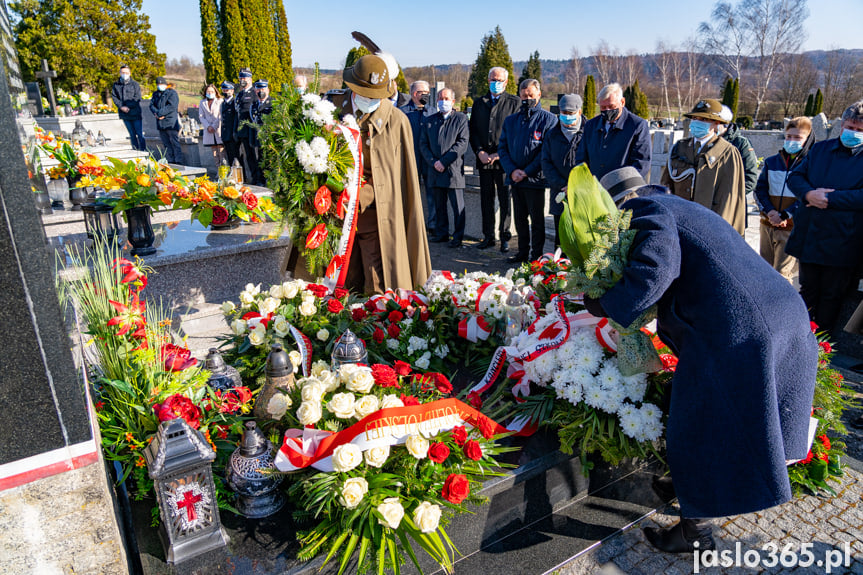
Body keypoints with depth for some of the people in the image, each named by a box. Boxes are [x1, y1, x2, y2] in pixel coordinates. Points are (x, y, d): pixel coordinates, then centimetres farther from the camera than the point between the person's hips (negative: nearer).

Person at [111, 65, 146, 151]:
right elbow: (114, 97, 6)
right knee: (132, 135, 9)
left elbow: (137, 98, -7)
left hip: (135, 114, -3)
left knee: (140, 134, -5)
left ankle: (143, 150, 0)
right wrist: (121, 107, -11)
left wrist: (127, 107, -14)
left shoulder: (135, 84, 0)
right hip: (124, 115, 3)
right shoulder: (116, 85, 10)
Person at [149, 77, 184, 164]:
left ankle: (179, 161, -10)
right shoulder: (156, 94, 19)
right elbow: (151, 105, 10)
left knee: (174, 143, -9)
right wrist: (156, 113, -12)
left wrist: (159, 113, -17)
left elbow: (171, 106, -15)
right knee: (166, 144, 9)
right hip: (160, 123, 7)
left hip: (171, 122, -7)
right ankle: (170, 161, 15)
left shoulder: (172, 93, -2)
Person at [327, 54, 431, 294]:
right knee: (347, 284, 7)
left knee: (379, 287, -4)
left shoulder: (396, 121, -2)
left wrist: (360, 198, -14)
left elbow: (396, 173, -4)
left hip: (376, 210, -2)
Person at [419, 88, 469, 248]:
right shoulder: (429, 120, 15)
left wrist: (444, 161, -13)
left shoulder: (461, 119, 3)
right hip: (435, 169, 4)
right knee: (439, 205, 10)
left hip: (453, 169, -4)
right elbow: (423, 144, 9)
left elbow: (462, 143, -7)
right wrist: (433, 162, -7)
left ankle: (458, 236, 7)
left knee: (458, 206, -2)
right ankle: (441, 233, 21)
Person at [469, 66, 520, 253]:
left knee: (505, 200, 1)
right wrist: (480, 152, -3)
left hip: (504, 160, -4)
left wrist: (499, 154, -11)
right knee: (486, 200, 8)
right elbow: (473, 131, 12)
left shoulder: (514, 102, 2)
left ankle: (504, 237, 10)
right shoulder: (479, 103, 15)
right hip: (483, 160, 4)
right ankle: (488, 237, 17)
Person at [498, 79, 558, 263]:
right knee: (520, 218, 13)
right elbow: (502, 148, 9)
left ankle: (537, 255, 11)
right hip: (515, 179, 5)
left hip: (535, 178, -5)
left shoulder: (548, 119, -2)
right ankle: (523, 251, 24)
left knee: (537, 219, 2)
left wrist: (527, 171, -14)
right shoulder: (510, 120, 13)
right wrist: (512, 170, -7)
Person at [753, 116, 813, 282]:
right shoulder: (771, 162, 10)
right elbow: (760, 190, 6)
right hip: (767, 225, 4)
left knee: (783, 274, -4)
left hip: (792, 227, -4)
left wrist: (784, 215, -16)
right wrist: (770, 212, -9)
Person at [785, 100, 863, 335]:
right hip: (808, 237, 4)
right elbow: (795, 177, 7)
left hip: (841, 243, -4)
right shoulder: (821, 149, 9)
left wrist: (829, 198, -18)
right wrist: (809, 193, -11)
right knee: (808, 291, 15)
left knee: (831, 296, 8)